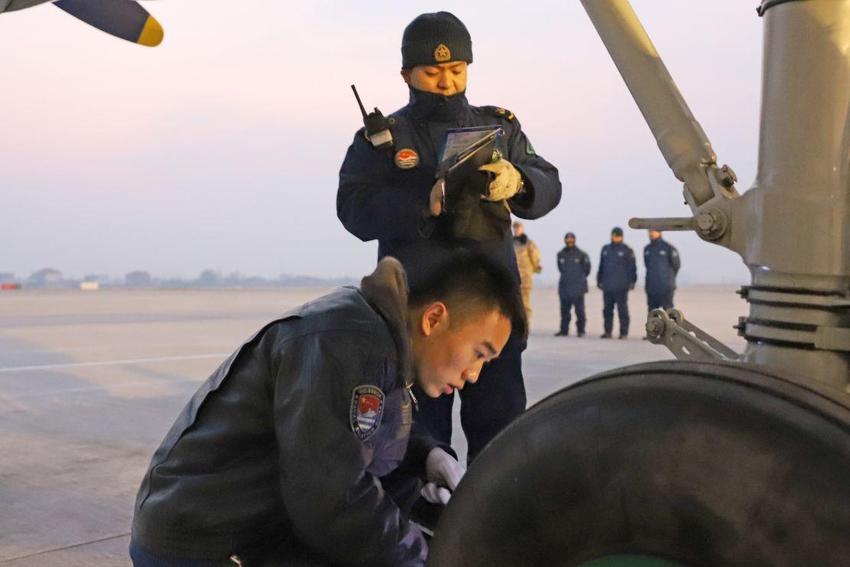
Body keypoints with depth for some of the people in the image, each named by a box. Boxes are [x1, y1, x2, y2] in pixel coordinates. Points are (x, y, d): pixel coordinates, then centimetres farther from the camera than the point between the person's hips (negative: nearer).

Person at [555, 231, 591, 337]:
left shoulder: (581, 254, -3)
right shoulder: (561, 254, 7)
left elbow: (586, 269, 6)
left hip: (578, 288, -4)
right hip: (564, 287, 4)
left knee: (579, 310, -4)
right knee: (564, 310, 8)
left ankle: (581, 330, 3)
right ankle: (564, 330, 15)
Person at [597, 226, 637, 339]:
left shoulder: (626, 250, 1)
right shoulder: (605, 249, 15)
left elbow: (632, 267, -2)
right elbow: (601, 266, 20)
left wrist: (632, 281, -9)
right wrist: (599, 280, 16)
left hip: (621, 287, -5)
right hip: (607, 286, 5)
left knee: (622, 310, -3)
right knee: (607, 310, 6)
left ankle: (623, 332, 0)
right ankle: (607, 331, 13)